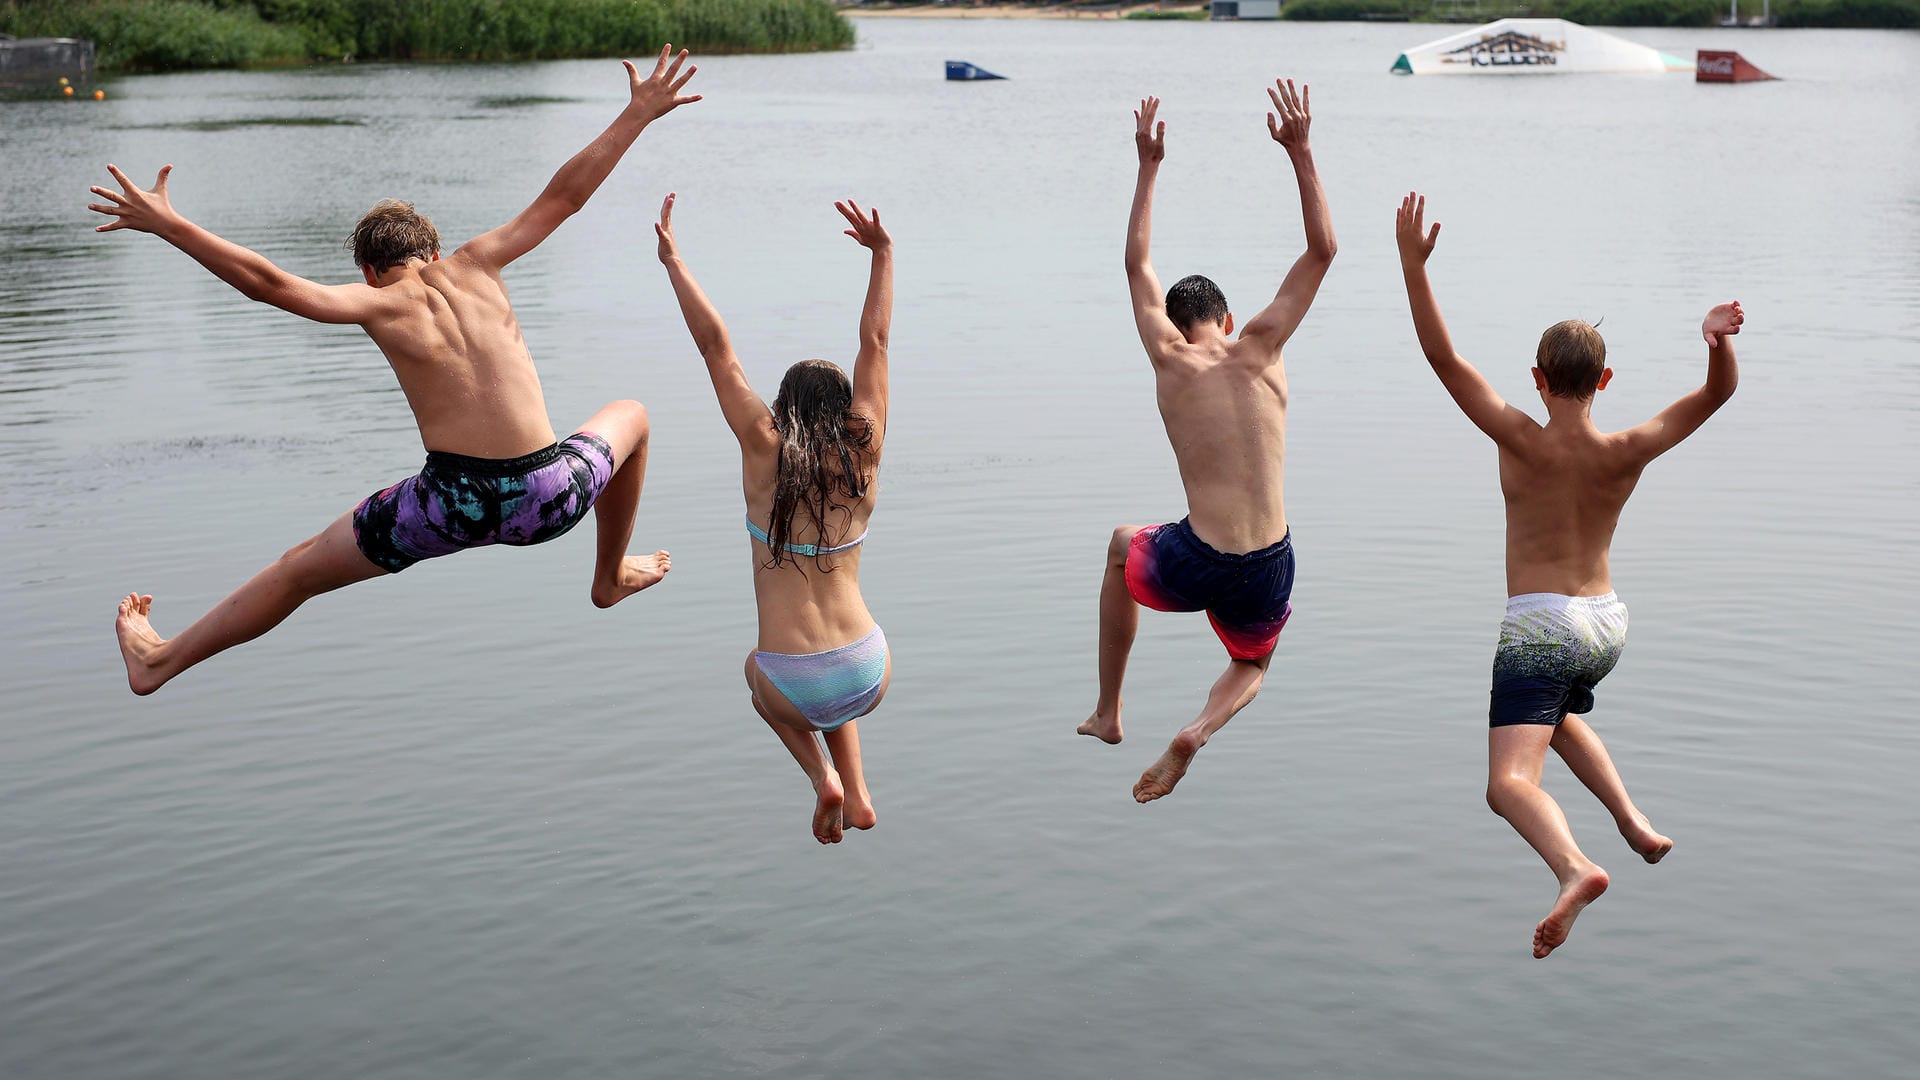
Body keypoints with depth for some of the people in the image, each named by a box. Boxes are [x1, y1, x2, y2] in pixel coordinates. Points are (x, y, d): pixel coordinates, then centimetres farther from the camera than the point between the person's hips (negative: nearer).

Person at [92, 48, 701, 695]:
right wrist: (637, 115, 23)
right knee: (630, 418, 34)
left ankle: (161, 661, 28)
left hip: (455, 501, -2)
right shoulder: (476, 265, 9)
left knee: (302, 568, 18)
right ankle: (612, 577, 48)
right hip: (548, 497, 2)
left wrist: (166, 224, -2)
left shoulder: (378, 304, 2)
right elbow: (566, 195, 15)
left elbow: (268, 283, -8)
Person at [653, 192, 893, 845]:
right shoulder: (864, 453, 0)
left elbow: (717, 349, -2)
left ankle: (822, 775, 12)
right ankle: (858, 794, 24)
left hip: (797, 688, -2)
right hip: (868, 678, 2)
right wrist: (882, 253, 19)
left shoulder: (764, 451, -5)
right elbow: (875, 343, 9)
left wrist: (672, 260, 6)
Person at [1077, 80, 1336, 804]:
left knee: (1123, 545, 37)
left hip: (1192, 568, 0)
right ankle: (1196, 733, -2)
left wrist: (1148, 165, 24)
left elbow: (1137, 263, 18)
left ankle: (1108, 712, 38)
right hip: (1268, 574, 1)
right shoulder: (1259, 350, 2)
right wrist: (1300, 152, 8)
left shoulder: (1169, 359, 1)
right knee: (1252, 665, 34)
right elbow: (1322, 250, 10)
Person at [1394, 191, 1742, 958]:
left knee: (1508, 782, -15)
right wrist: (1720, 343, -26)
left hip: (1539, 625, -6)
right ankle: (1634, 822, 24)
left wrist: (1413, 263, -19)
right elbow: (1718, 392, -3)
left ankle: (1574, 867, -43)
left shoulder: (1522, 442, -14)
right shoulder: (1627, 455, -6)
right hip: (1607, 625, 6)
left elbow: (1444, 359, -17)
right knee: (1558, 712, 37)